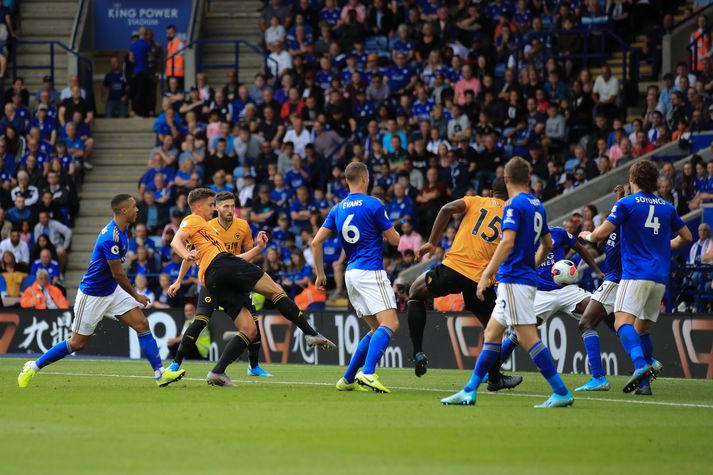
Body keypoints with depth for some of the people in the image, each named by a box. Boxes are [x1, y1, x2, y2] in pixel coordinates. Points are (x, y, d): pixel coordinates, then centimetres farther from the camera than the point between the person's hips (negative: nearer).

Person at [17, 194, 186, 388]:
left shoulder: (120, 231, 3)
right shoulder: (111, 237, -27)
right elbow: (118, 274, -22)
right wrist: (136, 296, -9)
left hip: (112, 291, 9)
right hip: (92, 296, -9)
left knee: (142, 324, -5)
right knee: (78, 343, 1)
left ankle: (160, 373, -5)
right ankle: (33, 367, 16)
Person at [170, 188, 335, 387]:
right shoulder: (193, 221, 12)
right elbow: (176, 241, -8)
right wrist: (187, 255, -29)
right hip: (219, 263, -9)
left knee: (249, 330, 1)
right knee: (275, 290, -9)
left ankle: (217, 372, -13)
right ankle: (311, 334, -22)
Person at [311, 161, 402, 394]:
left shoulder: (338, 209, 13)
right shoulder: (373, 205, -5)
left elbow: (316, 242, 10)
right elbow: (394, 240, -1)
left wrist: (320, 274, 17)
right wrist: (388, 232, 23)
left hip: (351, 273, 8)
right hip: (371, 271, -8)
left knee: (377, 329, 15)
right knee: (390, 323, -16)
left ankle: (348, 379, 11)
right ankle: (367, 373, -34)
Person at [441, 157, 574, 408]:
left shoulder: (514, 205, -12)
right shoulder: (537, 205, 14)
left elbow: (507, 243, -22)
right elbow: (547, 244, 23)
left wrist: (487, 275, -21)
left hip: (514, 280, -9)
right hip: (526, 277, 9)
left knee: (528, 337, -11)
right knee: (491, 334, 13)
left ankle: (561, 393, -14)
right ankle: (470, 392, 15)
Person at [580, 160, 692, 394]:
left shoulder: (626, 204, -2)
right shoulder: (666, 207, 15)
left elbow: (602, 233, -8)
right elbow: (686, 237, 22)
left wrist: (588, 236, 14)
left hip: (636, 273, -6)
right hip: (660, 277, 6)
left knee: (622, 322, -17)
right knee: (642, 328, 15)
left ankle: (641, 364, -42)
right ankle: (644, 382, 9)